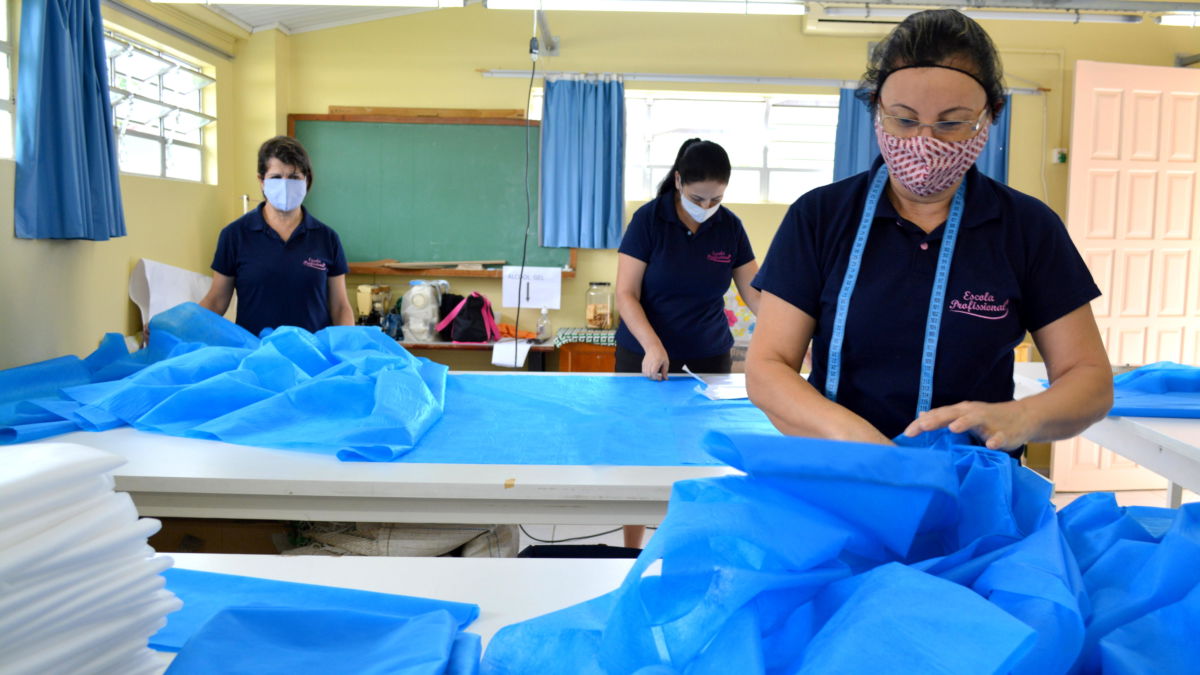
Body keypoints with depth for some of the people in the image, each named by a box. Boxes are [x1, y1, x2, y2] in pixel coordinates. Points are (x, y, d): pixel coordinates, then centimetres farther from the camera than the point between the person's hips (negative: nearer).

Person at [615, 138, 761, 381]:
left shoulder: (731, 227, -2)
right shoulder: (648, 219, -10)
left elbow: (756, 294, -1)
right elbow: (626, 295, -13)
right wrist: (653, 345, -27)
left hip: (709, 355, 3)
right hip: (646, 353, -2)